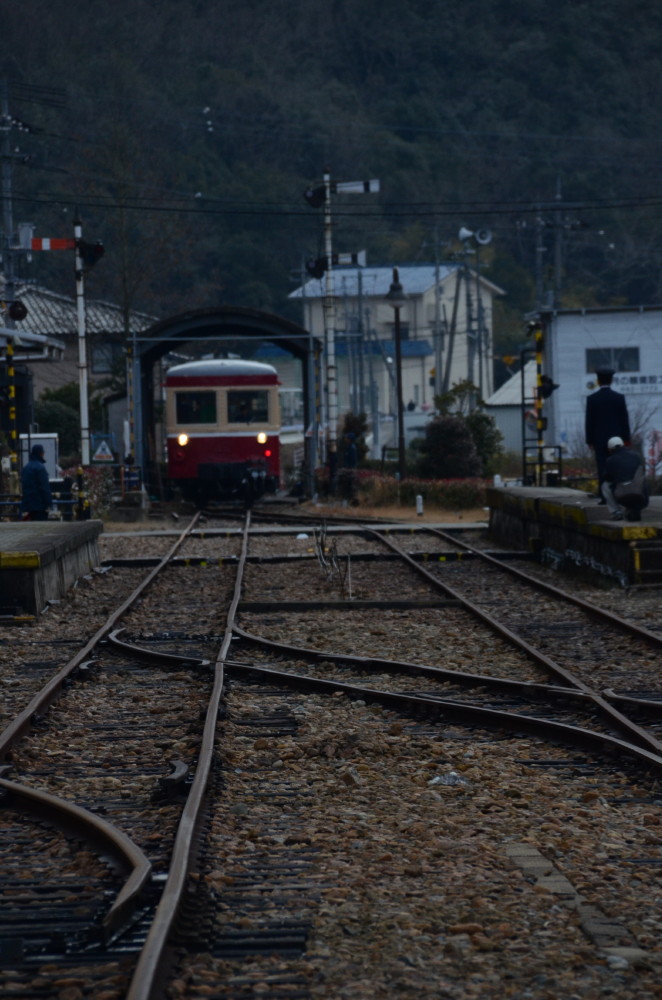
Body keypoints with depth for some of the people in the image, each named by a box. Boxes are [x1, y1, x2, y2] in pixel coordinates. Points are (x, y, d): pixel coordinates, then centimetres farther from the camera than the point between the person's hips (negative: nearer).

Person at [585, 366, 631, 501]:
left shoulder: (592, 399, -3)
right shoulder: (619, 397, -1)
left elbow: (589, 421, -2)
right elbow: (625, 419, 1)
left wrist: (589, 440, 5)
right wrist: (626, 438, 7)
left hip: (599, 439, -1)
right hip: (616, 438, 1)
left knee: (602, 469, -1)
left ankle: (604, 496, -7)